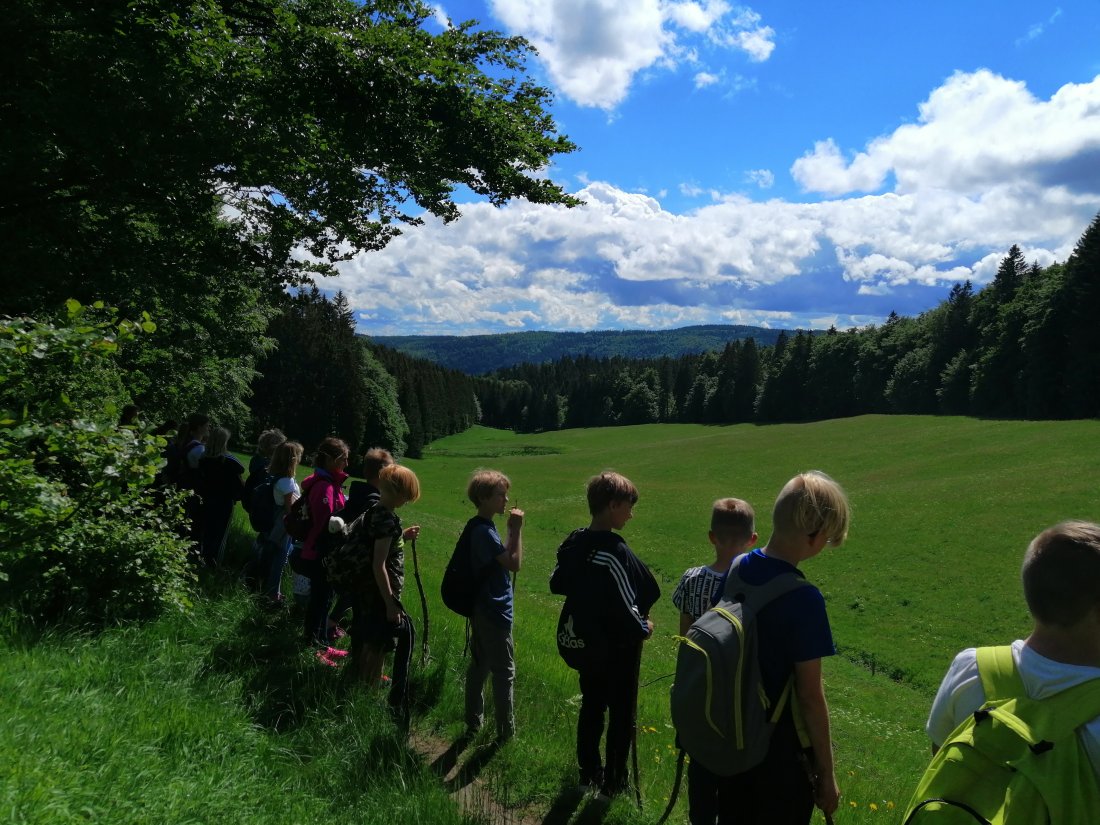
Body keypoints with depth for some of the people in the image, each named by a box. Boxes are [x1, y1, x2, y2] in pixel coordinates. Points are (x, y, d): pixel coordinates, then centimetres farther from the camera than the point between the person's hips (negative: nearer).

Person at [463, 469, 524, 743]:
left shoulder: (477, 527, 8)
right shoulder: (484, 531, -22)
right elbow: (514, 563, -26)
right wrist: (516, 529, -23)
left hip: (481, 609, 10)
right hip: (494, 612, -10)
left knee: (479, 664, 18)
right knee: (504, 671, 1)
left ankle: (473, 722, 30)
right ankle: (505, 731, 11)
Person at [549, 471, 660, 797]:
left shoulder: (573, 543, -3)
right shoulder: (615, 552, -27)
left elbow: (556, 584, 9)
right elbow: (627, 607, -26)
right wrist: (643, 629, -9)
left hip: (586, 643, 7)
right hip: (618, 647, -7)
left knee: (591, 706, 20)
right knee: (621, 715, 10)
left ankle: (589, 771, 34)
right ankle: (614, 781, 22)